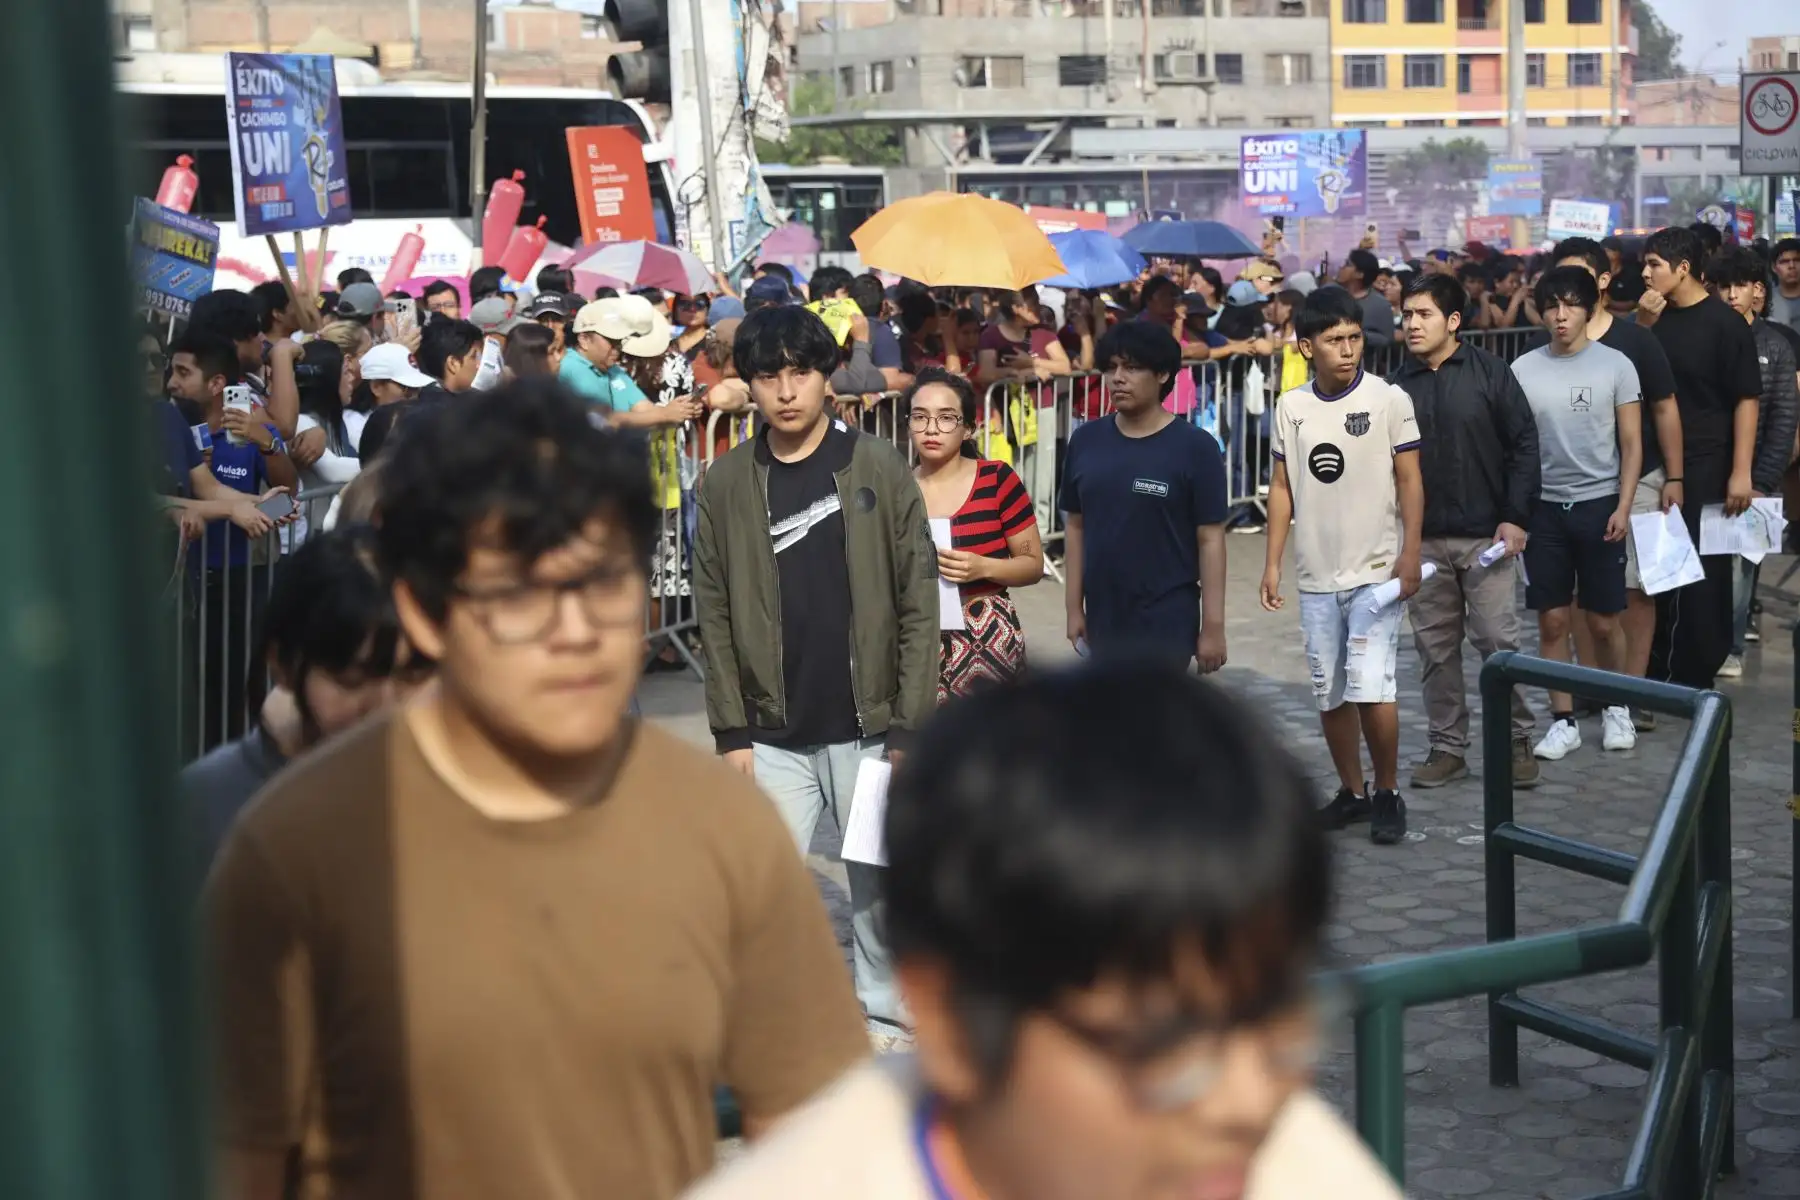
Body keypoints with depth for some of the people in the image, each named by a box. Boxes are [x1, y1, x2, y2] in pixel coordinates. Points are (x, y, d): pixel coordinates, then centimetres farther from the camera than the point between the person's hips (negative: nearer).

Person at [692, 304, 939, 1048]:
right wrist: (731, 730, -3)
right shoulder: (725, 483, 1)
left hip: (868, 727, -1)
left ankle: (885, 1021, 25)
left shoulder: (880, 469, -3)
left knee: (880, 884, 9)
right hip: (773, 734, 1)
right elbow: (715, 615, 2)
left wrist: (910, 723, -7)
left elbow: (918, 602, -3)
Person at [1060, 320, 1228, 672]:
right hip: (1105, 619, 5)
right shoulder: (1086, 441, 3)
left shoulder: (1194, 447, -9)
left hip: (1166, 622, -5)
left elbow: (1210, 539, -9)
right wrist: (1074, 606, 7)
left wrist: (1213, 625, -10)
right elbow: (1075, 526, 9)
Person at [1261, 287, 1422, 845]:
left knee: (1370, 687, -12)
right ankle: (1352, 790, 26)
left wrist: (1410, 553, -10)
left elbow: (1409, 481, -3)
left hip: (1376, 571, -4)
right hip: (1316, 575, 4)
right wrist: (1272, 562, 5)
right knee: (1329, 693, 10)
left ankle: (1388, 792, 7)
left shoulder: (1389, 399, -6)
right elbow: (1282, 487, 8)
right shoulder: (1291, 407, 4)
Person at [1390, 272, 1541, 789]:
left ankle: (1515, 740, 10)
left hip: (1486, 534, -3)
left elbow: (1524, 444, -3)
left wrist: (1516, 518, -9)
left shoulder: (1489, 372, -3)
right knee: (1435, 647, 8)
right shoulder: (1397, 386, 6)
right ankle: (1447, 746, 17)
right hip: (1423, 540, 3)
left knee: (1497, 639, -4)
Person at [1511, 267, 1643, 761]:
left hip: (1599, 504, -1)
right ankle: (1564, 720, 13)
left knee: (1604, 621, 5)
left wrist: (1623, 507, -9)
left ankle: (1615, 706, 26)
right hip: (1543, 507, 1)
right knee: (1552, 620, 4)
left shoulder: (1615, 365, -2)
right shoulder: (1523, 369, 1)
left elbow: (1632, 444, 0)